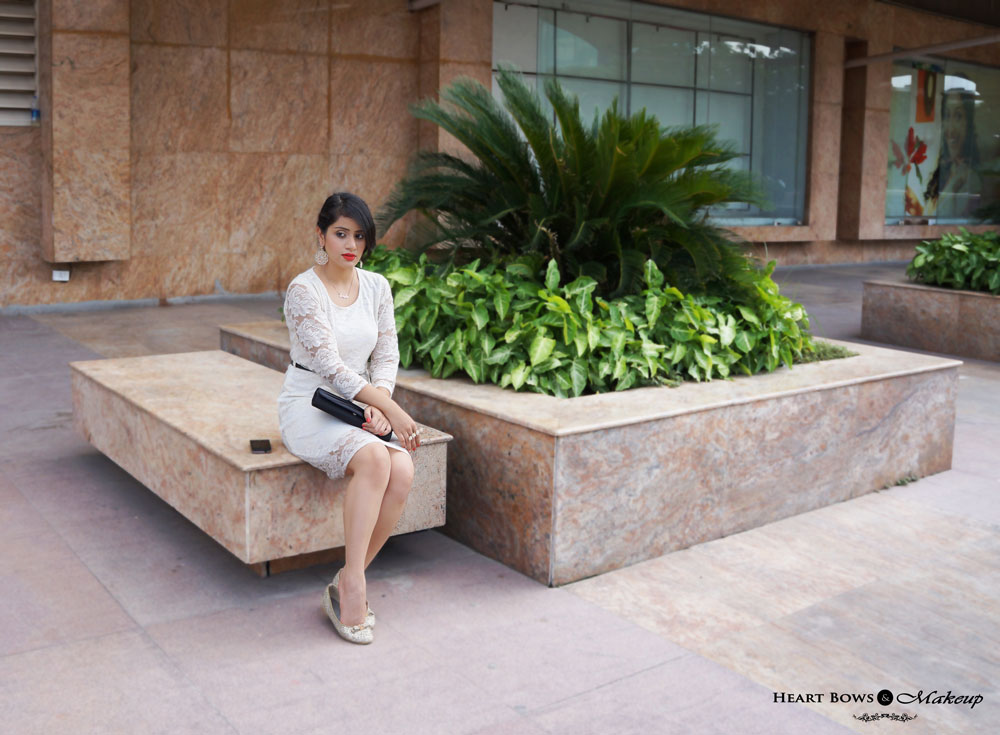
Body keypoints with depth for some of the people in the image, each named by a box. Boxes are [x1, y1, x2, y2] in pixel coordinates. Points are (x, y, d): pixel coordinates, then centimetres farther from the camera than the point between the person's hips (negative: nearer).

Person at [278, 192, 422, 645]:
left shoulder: (376, 286, 8)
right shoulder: (303, 291, -11)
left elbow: (387, 354, 6)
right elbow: (330, 365, -19)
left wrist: (378, 403, -14)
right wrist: (392, 409, -25)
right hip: (308, 408, -5)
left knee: (403, 471, -24)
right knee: (374, 459, -34)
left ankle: (345, 585, -11)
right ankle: (353, 586, -24)